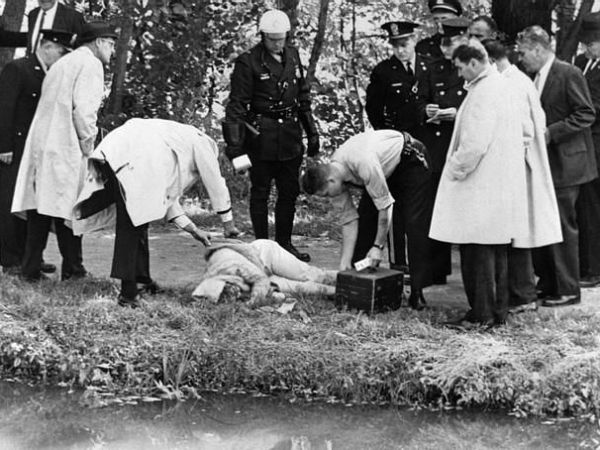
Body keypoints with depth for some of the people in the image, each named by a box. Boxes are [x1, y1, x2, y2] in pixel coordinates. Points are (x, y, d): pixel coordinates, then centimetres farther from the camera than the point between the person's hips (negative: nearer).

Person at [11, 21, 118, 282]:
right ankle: (72, 270, 2)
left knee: (39, 209, 6)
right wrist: (87, 143, -7)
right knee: (67, 209, -3)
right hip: (65, 148, -8)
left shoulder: (61, 63, 25)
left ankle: (30, 269, 6)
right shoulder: (90, 64, -3)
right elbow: (84, 108, -15)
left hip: (39, 143, 8)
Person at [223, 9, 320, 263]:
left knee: (289, 192, 11)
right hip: (261, 136, -6)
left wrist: (312, 132, 15)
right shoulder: (248, 62, -9)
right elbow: (236, 105, -11)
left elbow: (303, 98, 17)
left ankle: (284, 243, 22)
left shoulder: (292, 56, 9)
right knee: (260, 192, 3)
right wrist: (235, 144, -18)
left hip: (290, 136, 6)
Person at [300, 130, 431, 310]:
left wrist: (378, 246, -22)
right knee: (363, 218, -2)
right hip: (386, 169, 7)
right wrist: (345, 263, -15)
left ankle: (417, 292, -14)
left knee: (415, 224, -16)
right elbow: (349, 220, -11)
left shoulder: (364, 164, -41)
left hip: (411, 160, -7)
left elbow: (385, 206, -31)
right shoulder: (331, 173, -16)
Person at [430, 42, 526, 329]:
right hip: (501, 184, 10)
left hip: (482, 186, -10)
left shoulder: (483, 92, -18)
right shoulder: (500, 84, 12)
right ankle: (497, 310, 22)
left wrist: (455, 170, -11)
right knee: (495, 250, 15)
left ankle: (482, 314, 3)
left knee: (477, 252, -3)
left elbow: (474, 144, -23)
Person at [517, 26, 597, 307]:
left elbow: (586, 114, -16)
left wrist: (550, 132, -20)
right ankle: (547, 284, 22)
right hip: (543, 163, 8)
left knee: (563, 227, -3)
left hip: (564, 163, -8)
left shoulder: (569, 74, -13)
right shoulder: (536, 78, 12)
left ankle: (568, 290, 5)